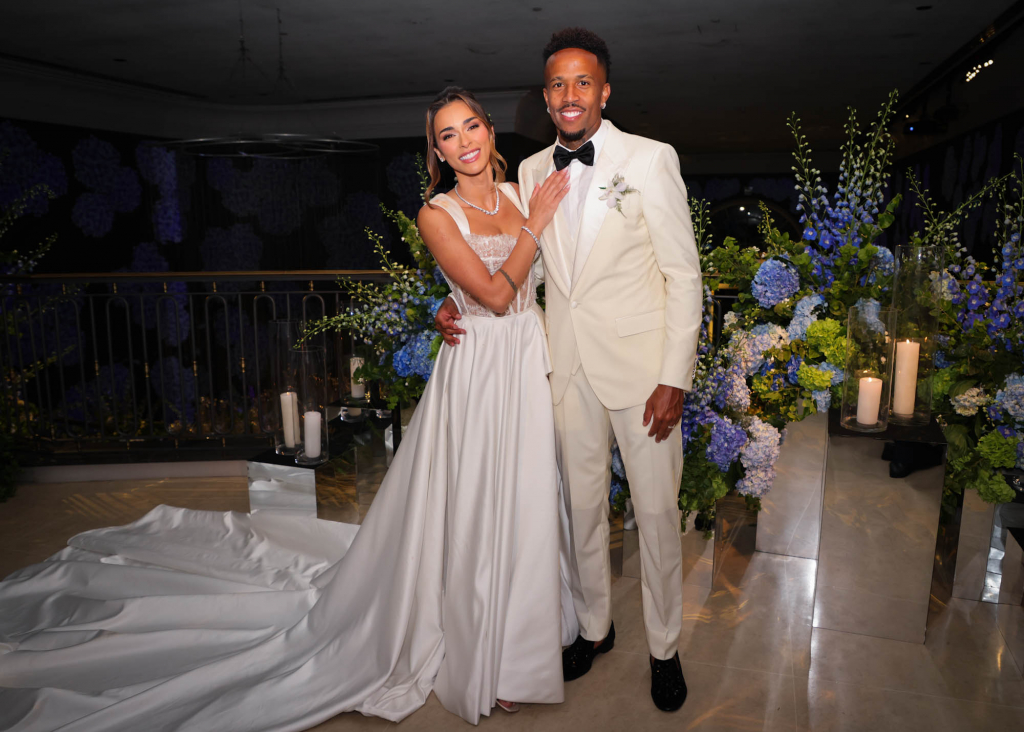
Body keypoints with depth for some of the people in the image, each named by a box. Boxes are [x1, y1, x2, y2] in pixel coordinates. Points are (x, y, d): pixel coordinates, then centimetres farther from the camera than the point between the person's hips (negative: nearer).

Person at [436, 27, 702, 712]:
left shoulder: (650, 159, -6)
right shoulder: (532, 171, 7)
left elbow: (684, 274, -8)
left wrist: (675, 378, -13)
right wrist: (464, 302, 0)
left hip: (640, 366, -3)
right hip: (570, 366, 4)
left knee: (657, 511, 7)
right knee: (584, 504, 15)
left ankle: (665, 647, 29)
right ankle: (595, 626, 37)